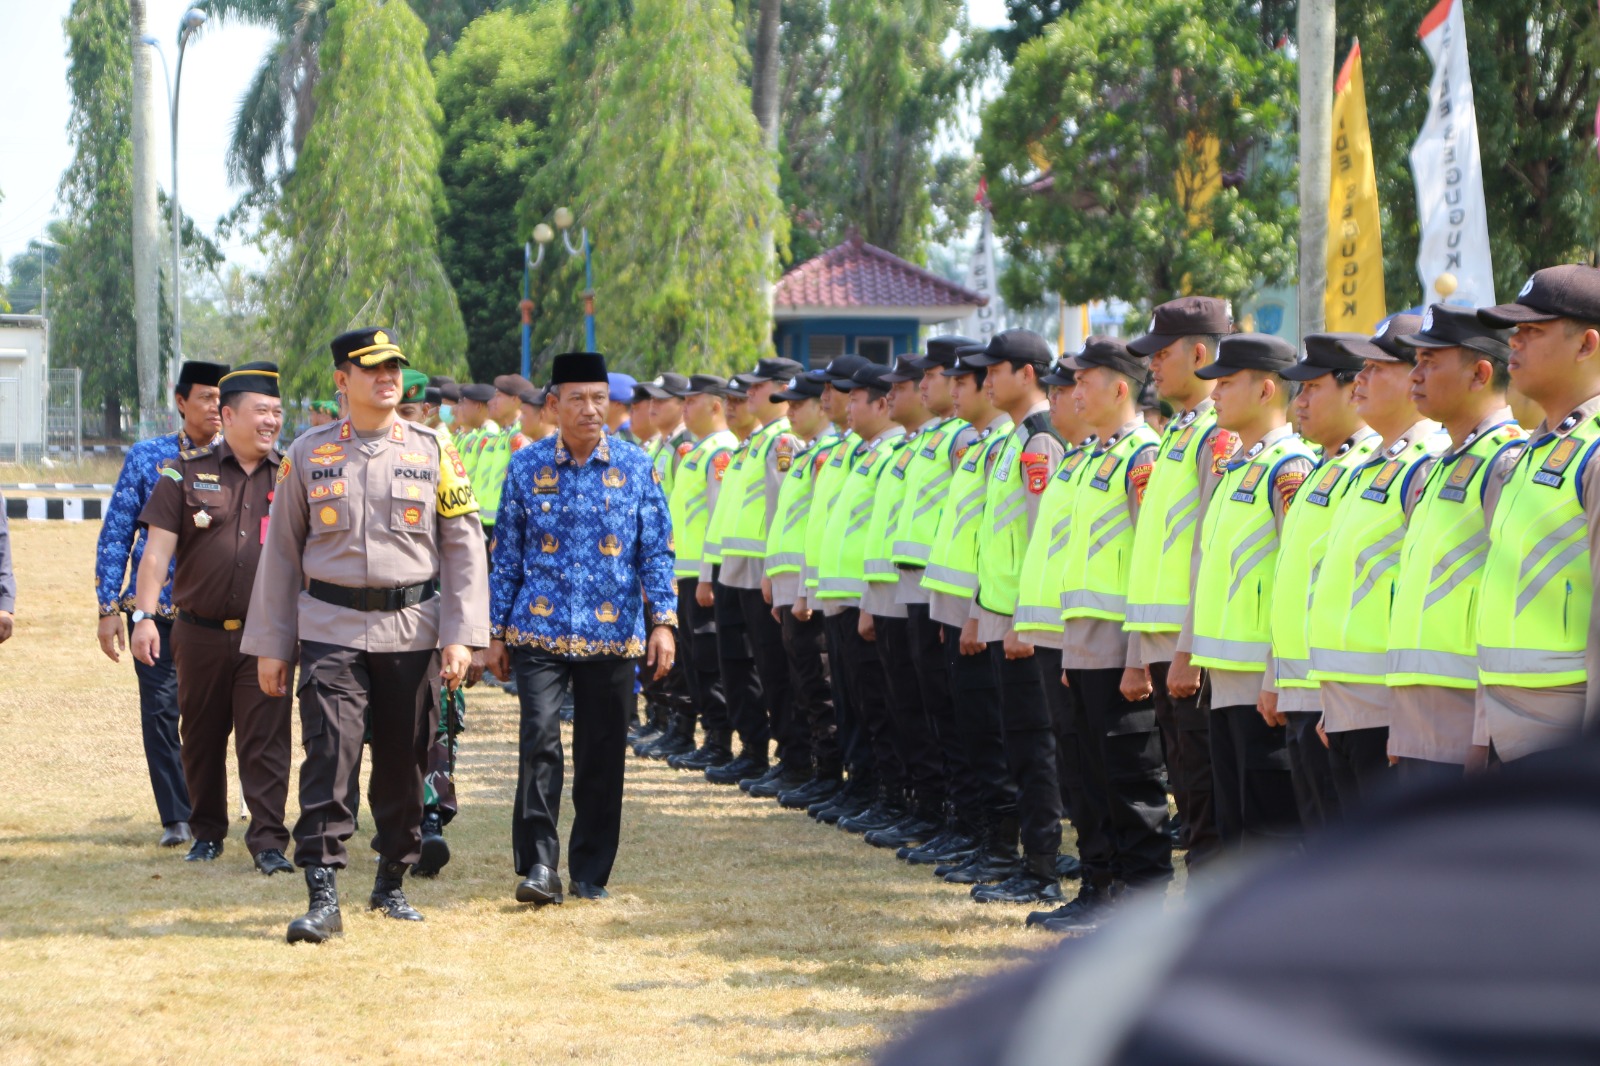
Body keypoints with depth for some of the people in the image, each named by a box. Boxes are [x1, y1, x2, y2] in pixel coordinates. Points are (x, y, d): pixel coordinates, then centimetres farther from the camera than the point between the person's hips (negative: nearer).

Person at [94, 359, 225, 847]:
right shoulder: (147, 456, 4)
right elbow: (116, 534, 5)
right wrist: (108, 609, 0)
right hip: (154, 607, 0)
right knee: (160, 709, -4)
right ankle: (176, 819, 5)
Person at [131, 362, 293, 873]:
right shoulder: (186, 472, 2)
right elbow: (157, 549, -3)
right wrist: (144, 616, -11)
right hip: (200, 633, 0)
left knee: (266, 740, -6)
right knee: (201, 738, 10)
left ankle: (268, 841, -4)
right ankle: (206, 833, 24)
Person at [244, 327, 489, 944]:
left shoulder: (433, 453, 4)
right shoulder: (308, 455, 4)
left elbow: (464, 546, 4)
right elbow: (281, 552, 8)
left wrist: (460, 635, -5)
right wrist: (269, 645, 5)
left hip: (412, 631, 1)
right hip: (332, 630, -1)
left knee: (404, 763, 8)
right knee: (329, 755, -13)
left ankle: (392, 885, 24)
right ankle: (323, 898, -15)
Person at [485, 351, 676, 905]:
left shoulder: (635, 465, 3)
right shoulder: (527, 465, 4)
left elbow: (656, 549, 5)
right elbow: (507, 553, 8)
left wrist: (663, 621, -5)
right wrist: (498, 632, 7)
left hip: (612, 635, 1)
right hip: (541, 631, -1)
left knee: (602, 755, 5)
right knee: (540, 739, -15)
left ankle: (590, 874, 16)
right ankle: (539, 865, -11)